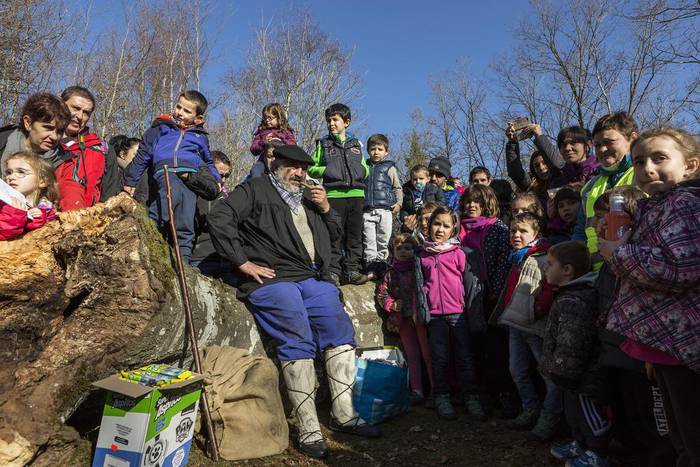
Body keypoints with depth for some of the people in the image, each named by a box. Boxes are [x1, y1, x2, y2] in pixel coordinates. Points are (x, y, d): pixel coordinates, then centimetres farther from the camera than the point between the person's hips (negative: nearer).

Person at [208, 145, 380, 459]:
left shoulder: (309, 196, 27)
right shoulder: (255, 190, 7)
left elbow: (335, 234, 29)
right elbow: (218, 218, -6)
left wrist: (325, 208, 9)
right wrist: (243, 262, -11)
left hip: (313, 279, 6)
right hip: (272, 280, -6)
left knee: (342, 332, -8)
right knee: (299, 343, -21)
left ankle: (343, 414, 3)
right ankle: (308, 430, -14)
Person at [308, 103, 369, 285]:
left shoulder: (356, 144, 18)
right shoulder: (323, 144, 10)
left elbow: (365, 169, 23)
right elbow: (311, 169, 7)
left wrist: (362, 171, 1)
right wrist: (326, 170, -10)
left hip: (356, 194, 3)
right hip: (334, 194, -3)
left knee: (355, 234, 5)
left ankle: (352, 269, 12)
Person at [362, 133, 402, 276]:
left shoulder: (389, 167, 9)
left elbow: (397, 188, 12)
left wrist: (398, 203, -1)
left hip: (385, 210, -1)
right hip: (367, 211, 1)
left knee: (383, 241, 3)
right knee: (369, 241, -2)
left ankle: (381, 266, 13)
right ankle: (371, 267, 3)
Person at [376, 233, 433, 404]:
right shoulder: (390, 274, 8)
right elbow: (381, 293, 10)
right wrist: (391, 304, -6)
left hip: (421, 317, -3)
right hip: (404, 319, 3)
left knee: (428, 353, 1)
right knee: (412, 356, 10)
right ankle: (416, 391, 16)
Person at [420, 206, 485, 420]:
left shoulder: (460, 253, -1)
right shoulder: (423, 254, 6)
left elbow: (472, 282, -1)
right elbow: (419, 284, 16)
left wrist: (474, 311, -2)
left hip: (458, 312, -1)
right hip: (435, 314, 1)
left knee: (465, 357, 6)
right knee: (440, 358, 7)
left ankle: (471, 398, 18)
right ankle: (441, 398, 19)